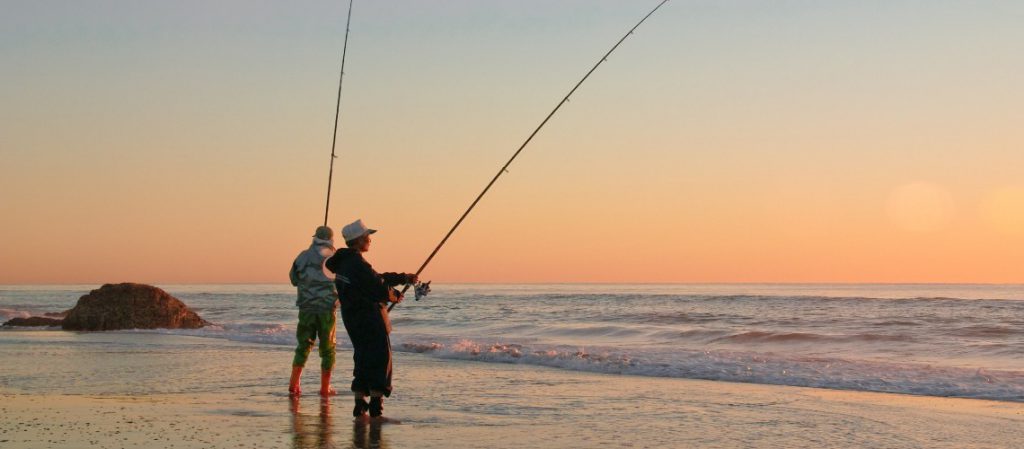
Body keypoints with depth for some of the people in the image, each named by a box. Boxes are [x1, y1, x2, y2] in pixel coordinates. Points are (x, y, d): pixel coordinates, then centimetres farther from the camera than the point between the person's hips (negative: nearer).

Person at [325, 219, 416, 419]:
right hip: (369, 318, -10)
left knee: (363, 360, 14)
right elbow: (378, 288, -19)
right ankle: (376, 406, -9)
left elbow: (375, 277, 21)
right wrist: (393, 296, 3)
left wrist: (403, 278, 21)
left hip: (353, 318, 10)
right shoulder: (357, 264, -18)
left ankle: (360, 405, 12)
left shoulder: (344, 262, 13)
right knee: (381, 359, -5)